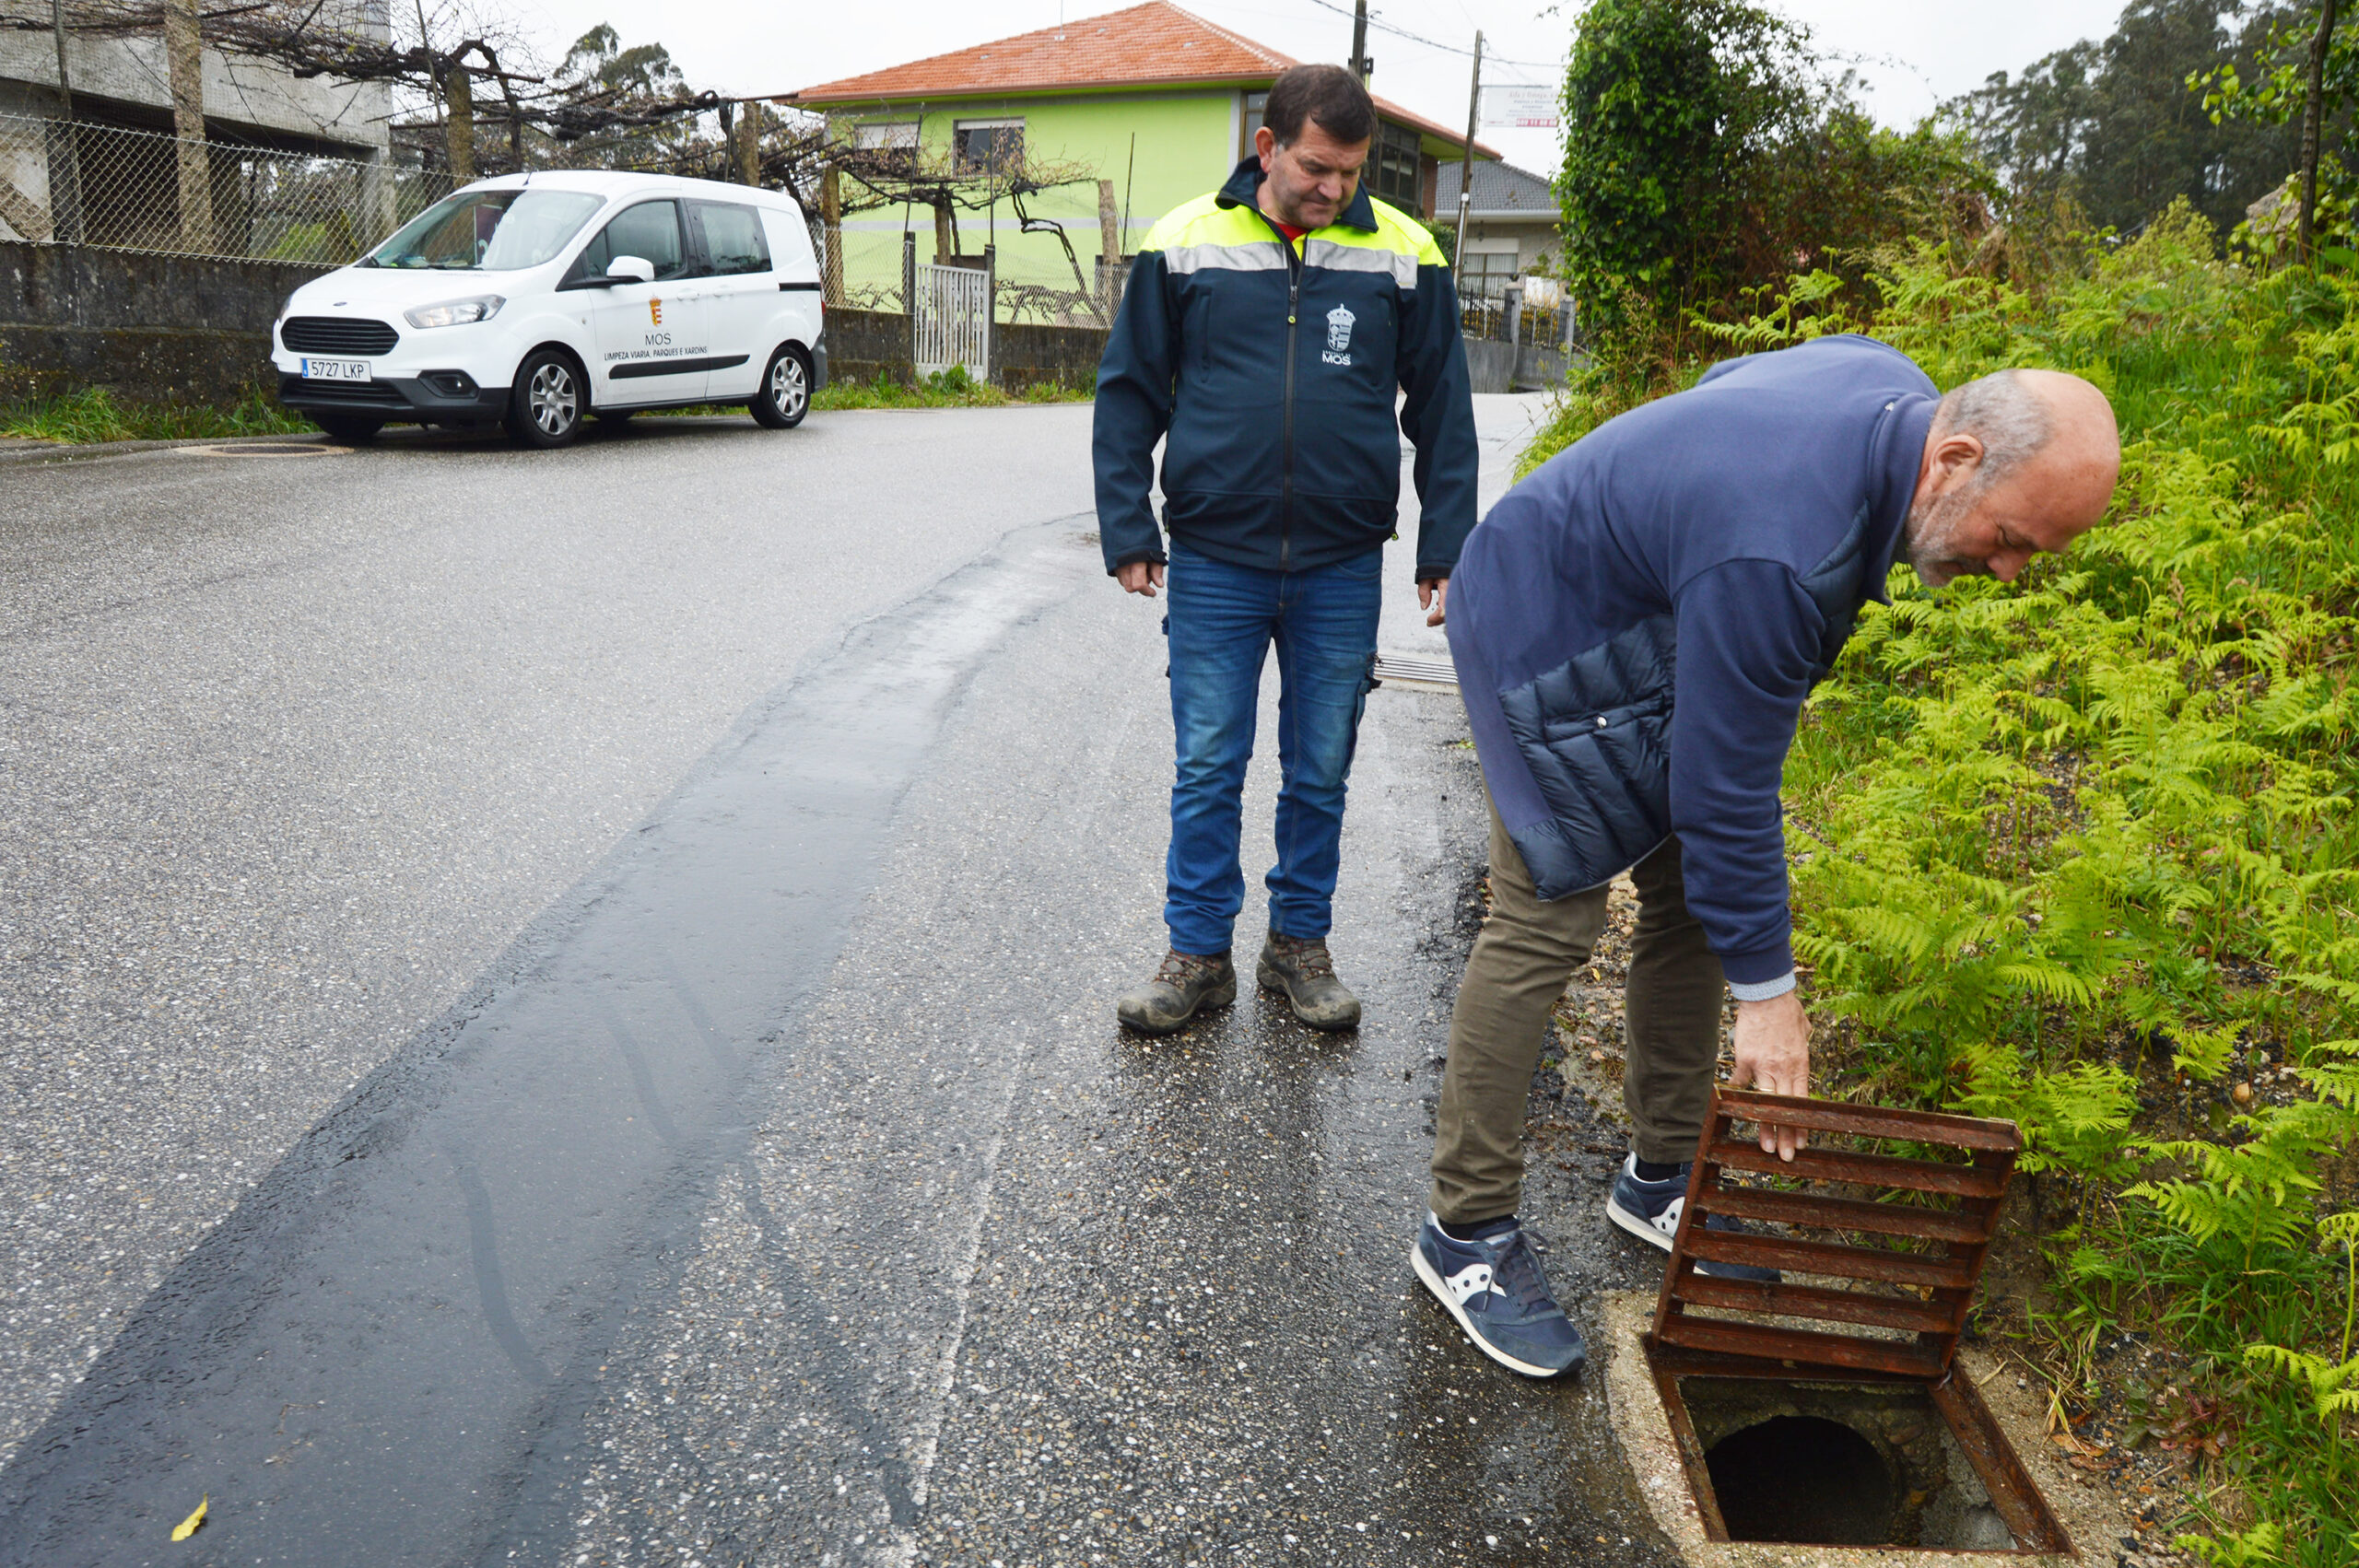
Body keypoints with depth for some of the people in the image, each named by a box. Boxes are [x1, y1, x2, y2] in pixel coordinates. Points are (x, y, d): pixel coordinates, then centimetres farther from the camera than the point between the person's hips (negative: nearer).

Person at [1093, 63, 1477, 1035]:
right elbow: (1128, 393, 5)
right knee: (1207, 770, 5)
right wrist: (1128, 533, 0)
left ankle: (1300, 945, 26)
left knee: (1320, 773, 10)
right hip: (1213, 563, -1)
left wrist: (1445, 552, 3)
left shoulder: (1402, 255, 2)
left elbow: (1443, 411, 7)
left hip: (1342, 570, 1)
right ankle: (1198, 957, 18)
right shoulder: (1185, 245, 0)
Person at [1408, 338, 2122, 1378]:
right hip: (1554, 638, -9)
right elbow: (1728, 790, -32)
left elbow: (1727, 381, 11)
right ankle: (1465, 1231, -1)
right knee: (1547, 922, -13)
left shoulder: (1896, 387, -11)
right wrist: (1768, 992, -23)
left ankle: (1661, 1177, 23)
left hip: (1660, 620, 10)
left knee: (1691, 895, 8)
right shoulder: (1777, 556, -38)